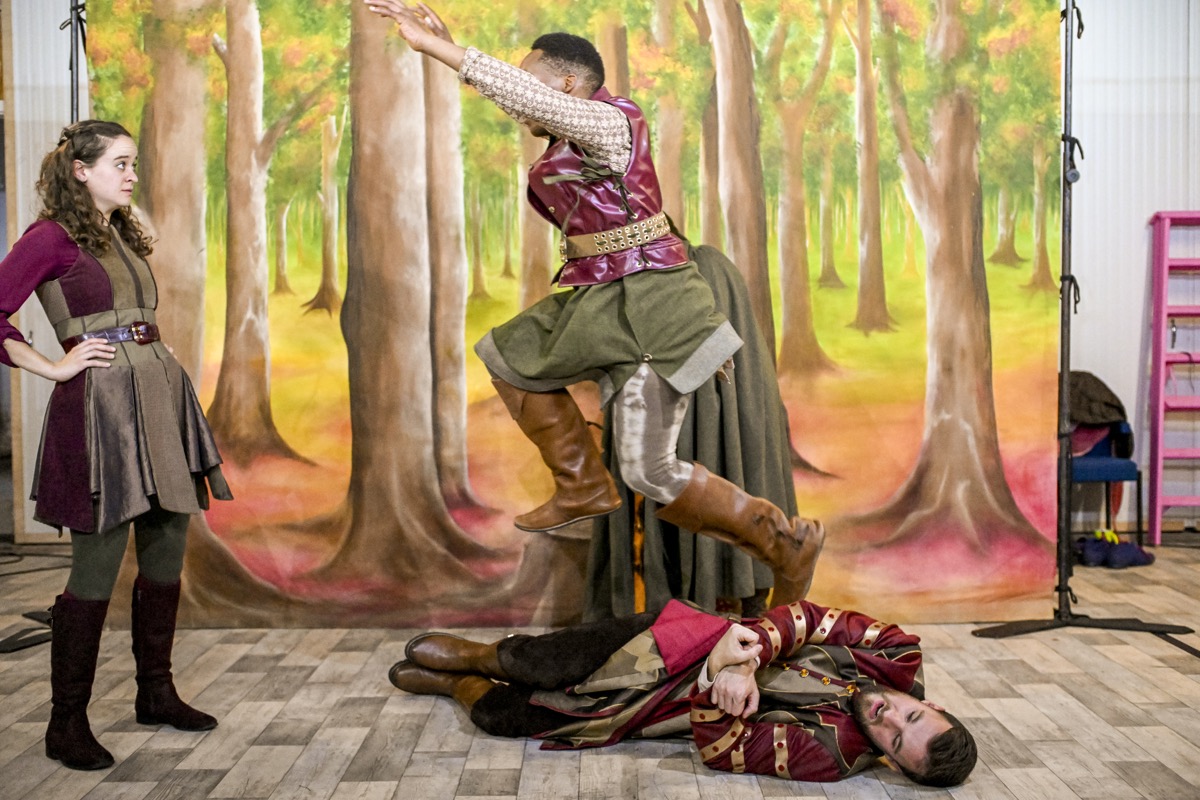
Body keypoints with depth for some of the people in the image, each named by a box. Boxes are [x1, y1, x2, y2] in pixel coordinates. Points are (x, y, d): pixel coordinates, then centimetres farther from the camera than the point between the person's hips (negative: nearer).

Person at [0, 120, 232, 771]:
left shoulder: (124, 235, 19)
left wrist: (147, 360, 13)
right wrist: (56, 367, -10)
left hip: (160, 391, 8)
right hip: (101, 400, -8)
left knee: (167, 551, 11)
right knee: (98, 565, -4)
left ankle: (156, 693, 26)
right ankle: (66, 723, 10)